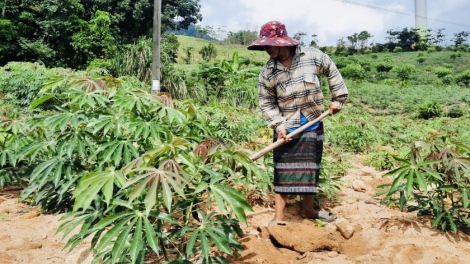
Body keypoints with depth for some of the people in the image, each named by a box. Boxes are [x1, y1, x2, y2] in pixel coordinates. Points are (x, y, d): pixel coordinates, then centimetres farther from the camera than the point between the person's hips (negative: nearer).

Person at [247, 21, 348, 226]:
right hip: (286, 127, -1)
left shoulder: (312, 56, -9)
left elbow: (332, 72, 6)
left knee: (311, 167, 14)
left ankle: (308, 209, 32)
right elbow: (266, 102, -4)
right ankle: (278, 216, 11)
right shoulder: (268, 72, -11)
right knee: (283, 171, 0)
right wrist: (278, 125, -14)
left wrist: (337, 99, 4)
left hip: (313, 124, 2)